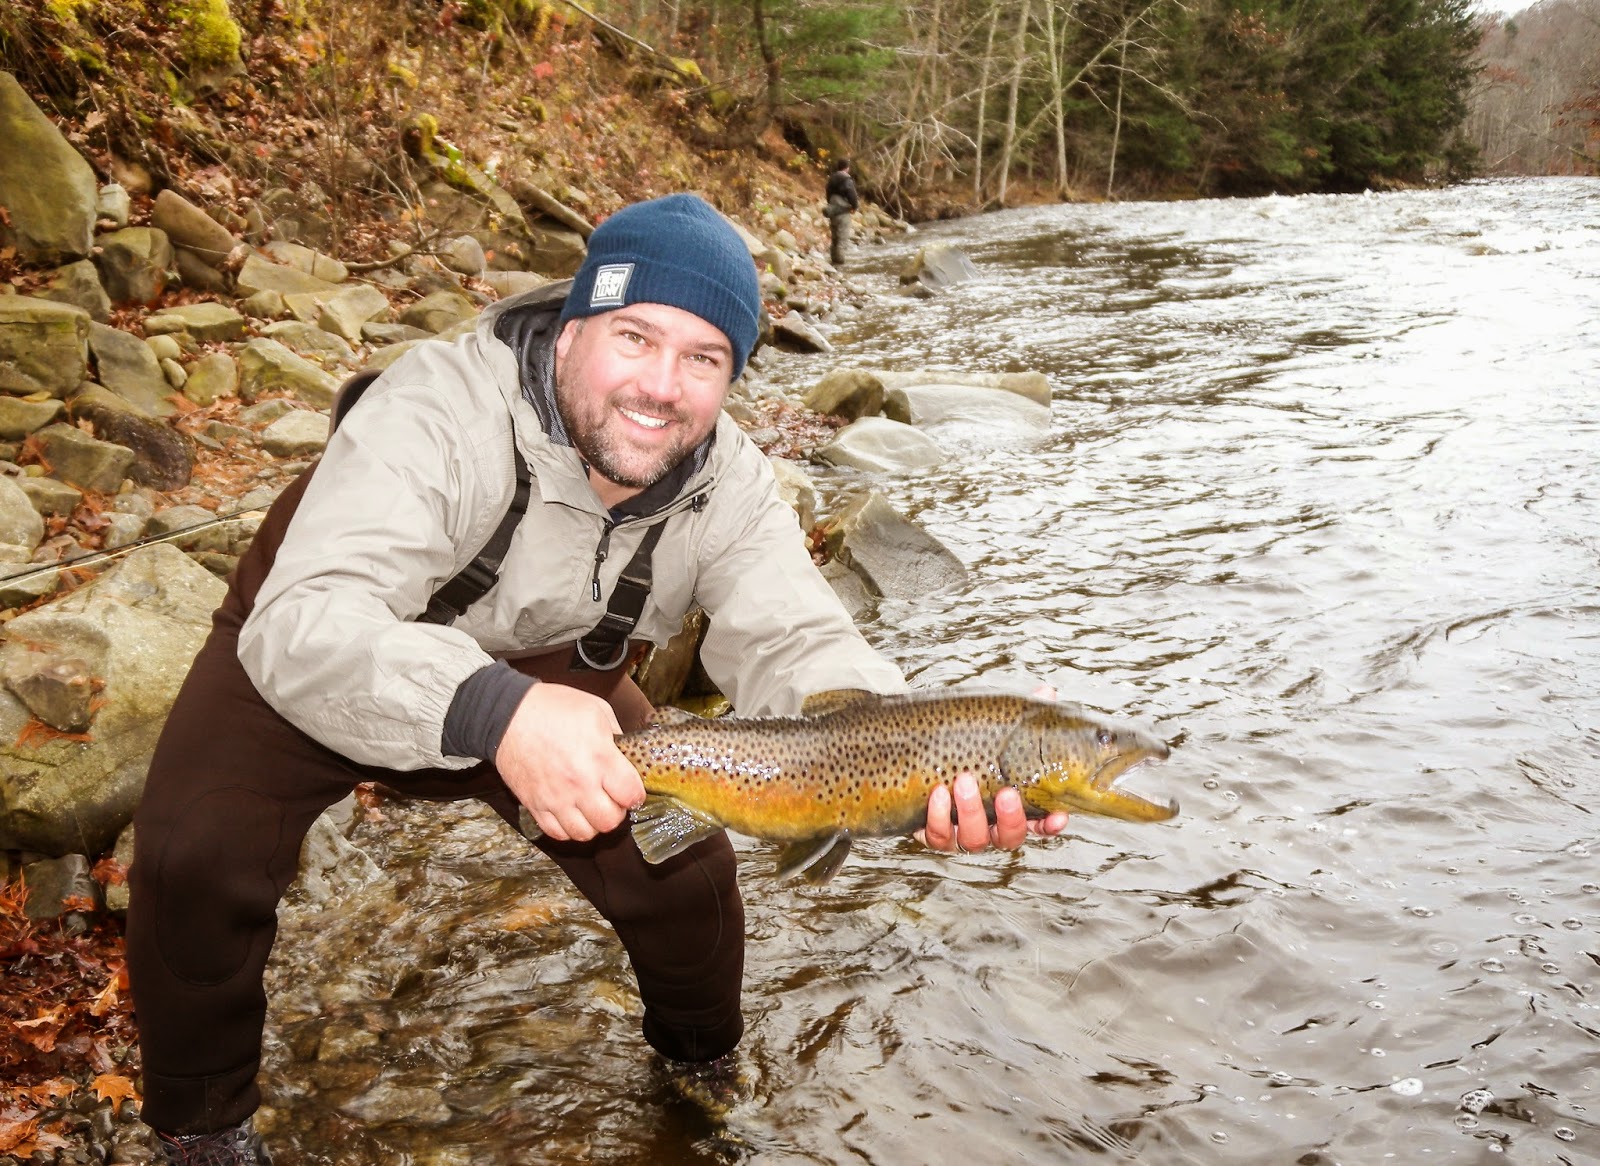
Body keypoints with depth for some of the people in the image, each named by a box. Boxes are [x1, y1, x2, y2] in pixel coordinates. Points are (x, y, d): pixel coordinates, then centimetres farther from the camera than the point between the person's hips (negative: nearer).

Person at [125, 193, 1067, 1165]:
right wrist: (490, 712, -64)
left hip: (549, 680, 4)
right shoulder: (441, 409, -35)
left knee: (684, 867, -6)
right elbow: (302, 621, -45)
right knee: (198, 855, -24)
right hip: (319, 671, -3)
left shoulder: (728, 485, -19)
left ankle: (702, 1064, 29)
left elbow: (793, 645, -27)